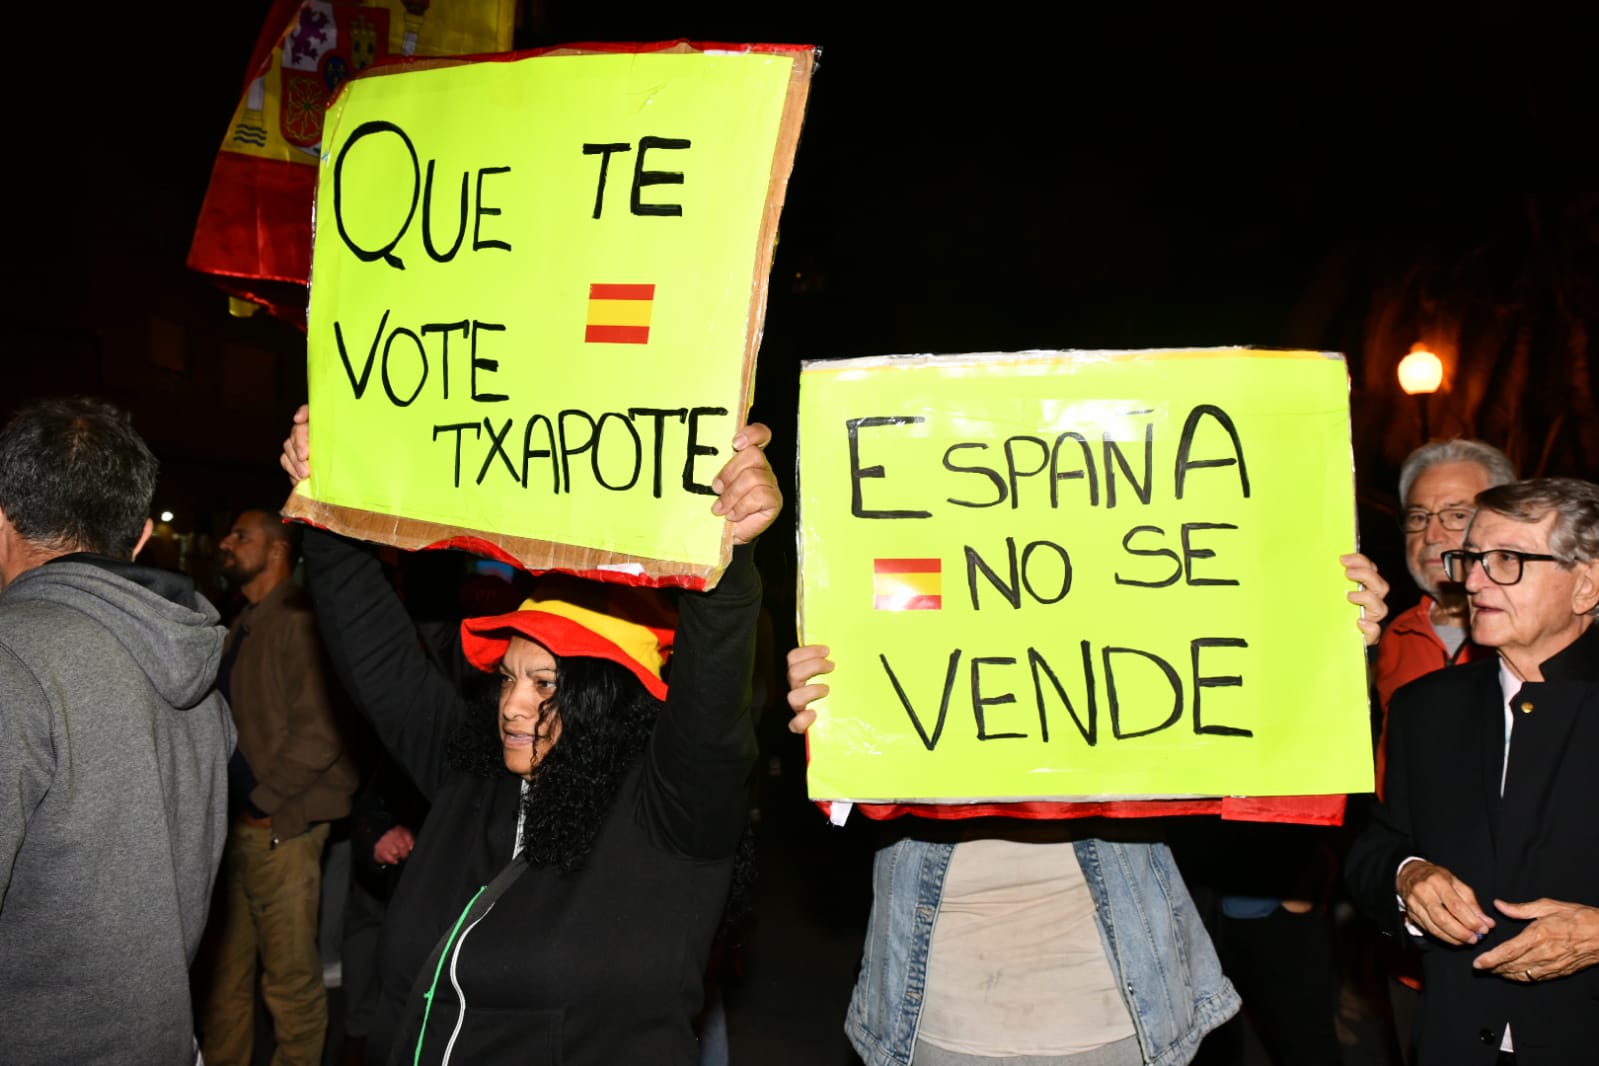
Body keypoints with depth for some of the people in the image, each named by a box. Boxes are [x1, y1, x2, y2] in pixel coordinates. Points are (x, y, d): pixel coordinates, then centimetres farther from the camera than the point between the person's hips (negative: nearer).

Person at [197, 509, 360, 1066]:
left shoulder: (298, 622, -13)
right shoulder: (242, 627, 14)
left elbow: (320, 735, -19)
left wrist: (263, 801, -13)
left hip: (278, 827, -9)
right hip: (234, 825, 9)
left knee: (290, 976, 2)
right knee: (225, 969, 18)